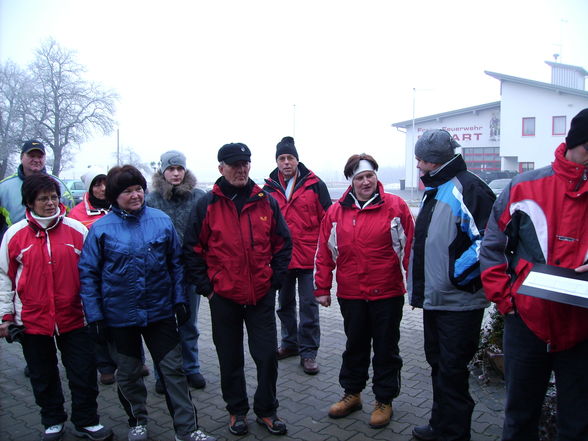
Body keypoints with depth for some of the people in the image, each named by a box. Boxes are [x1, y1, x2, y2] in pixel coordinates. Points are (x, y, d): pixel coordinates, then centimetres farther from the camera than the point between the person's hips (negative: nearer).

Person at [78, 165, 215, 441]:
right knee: (128, 374, 16)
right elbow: (88, 274, -3)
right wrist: (95, 315, -6)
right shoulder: (101, 228, -7)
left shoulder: (162, 221, -3)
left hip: (160, 312, 1)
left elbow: (175, 263, 5)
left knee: (173, 369, 5)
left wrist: (180, 300, 1)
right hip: (119, 316, 0)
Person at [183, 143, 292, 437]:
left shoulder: (266, 202, 2)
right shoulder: (207, 205, -3)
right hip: (223, 297, -1)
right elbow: (192, 249, 0)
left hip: (262, 296, 1)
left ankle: (266, 410, 28)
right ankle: (237, 411, 33)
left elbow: (283, 244, 8)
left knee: (267, 355, 8)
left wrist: (275, 279, 1)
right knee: (230, 359, 13)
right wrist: (205, 286, -3)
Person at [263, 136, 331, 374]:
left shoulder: (314, 184, -4)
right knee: (285, 303, 18)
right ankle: (290, 343, 36)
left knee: (309, 305, 3)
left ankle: (308, 351, 15)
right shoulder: (269, 188, 5)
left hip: (309, 256, -4)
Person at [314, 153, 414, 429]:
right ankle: (352, 393, 37)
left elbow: (409, 249, -4)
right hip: (350, 295, 3)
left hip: (387, 294, -2)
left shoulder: (395, 207, -6)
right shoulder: (336, 212, 1)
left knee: (386, 348, 11)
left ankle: (384, 400, 29)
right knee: (355, 345, 19)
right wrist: (322, 288, 5)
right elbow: (324, 253, 5)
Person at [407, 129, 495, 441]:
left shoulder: (467, 189, -16)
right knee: (438, 364, 19)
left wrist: (459, 274, -19)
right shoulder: (434, 190, 14)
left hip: (458, 300, -10)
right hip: (434, 296, 10)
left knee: (452, 370, 1)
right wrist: (418, 285, 20)